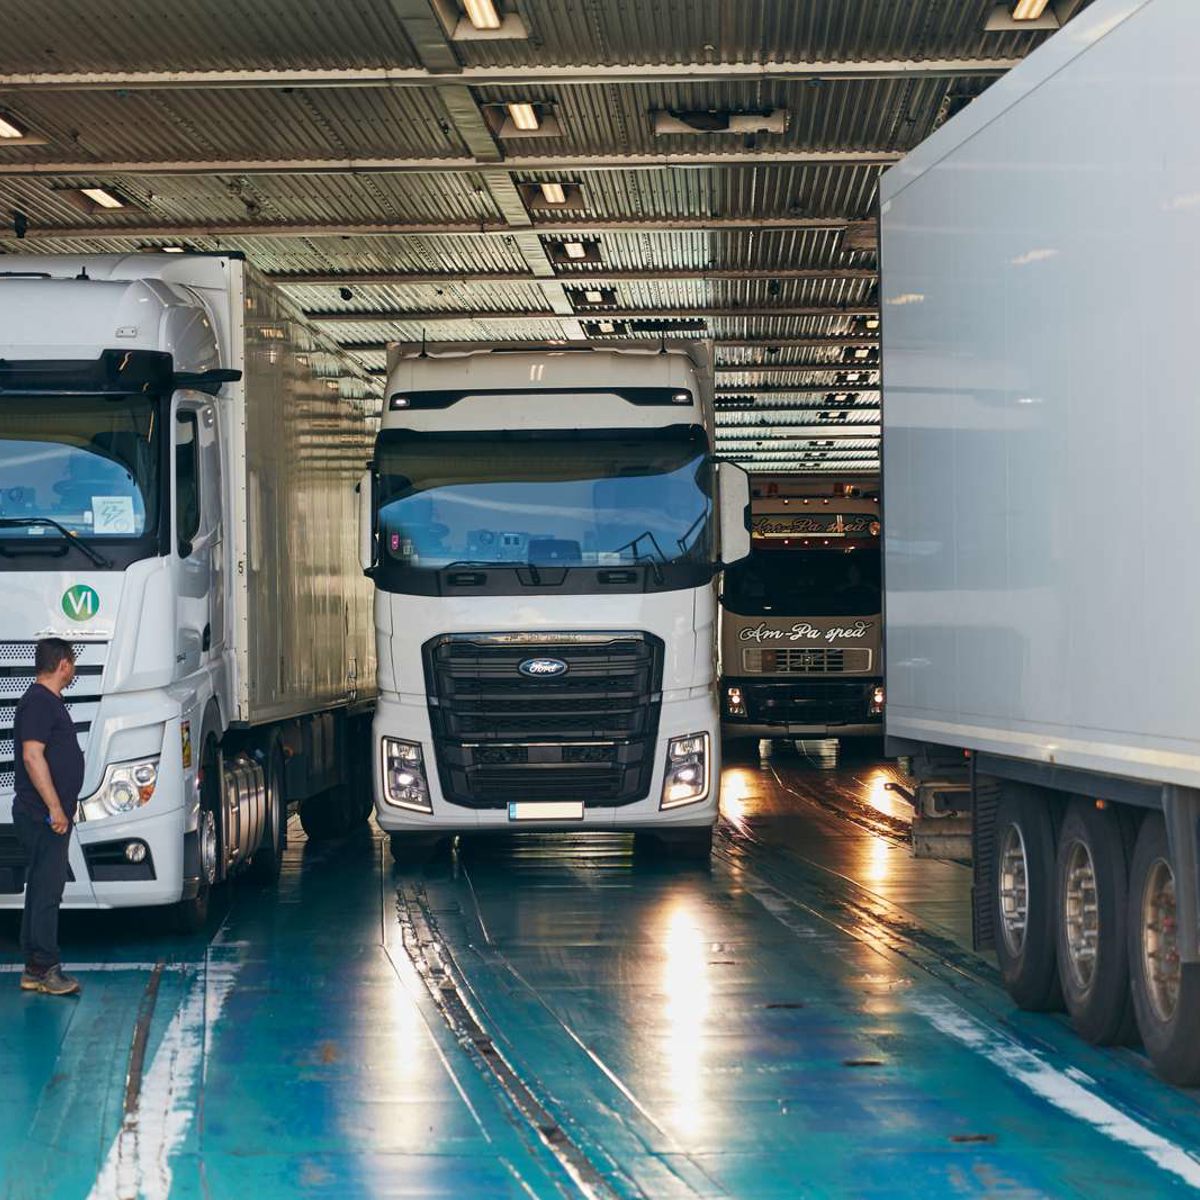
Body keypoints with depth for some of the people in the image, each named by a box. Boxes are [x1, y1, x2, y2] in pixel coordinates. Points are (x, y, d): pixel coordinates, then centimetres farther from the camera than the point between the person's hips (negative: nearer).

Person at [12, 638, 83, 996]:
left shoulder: (49, 701, 18)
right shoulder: (38, 702, -14)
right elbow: (32, 756, -22)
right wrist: (55, 808, -23)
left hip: (50, 816, 11)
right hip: (43, 816, -11)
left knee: (43, 890, 11)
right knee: (46, 890, -10)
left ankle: (35, 969, 15)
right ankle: (45, 969, -10)